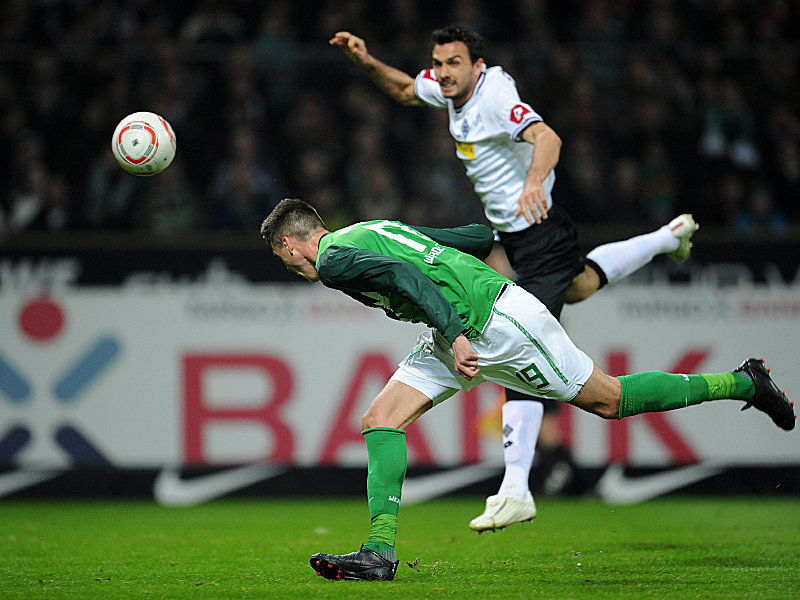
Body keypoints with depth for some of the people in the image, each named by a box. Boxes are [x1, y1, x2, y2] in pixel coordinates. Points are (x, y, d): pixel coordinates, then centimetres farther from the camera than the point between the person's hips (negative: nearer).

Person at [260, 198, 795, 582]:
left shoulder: (334, 259, -11)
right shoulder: (370, 231, 17)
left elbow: (403, 275, -26)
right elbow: (465, 237, 21)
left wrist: (453, 334, -34)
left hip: (498, 321, -10)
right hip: (463, 333, 10)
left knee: (609, 400, 1)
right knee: (380, 420, -1)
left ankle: (743, 383, 13)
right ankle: (381, 551, -5)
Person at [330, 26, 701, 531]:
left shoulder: (495, 95, -25)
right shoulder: (451, 89, 1)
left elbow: (547, 138, -42)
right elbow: (404, 90, 22)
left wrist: (534, 182, -60)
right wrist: (366, 61, 5)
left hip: (538, 237, -10)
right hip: (515, 232, 10)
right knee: (579, 284, 39)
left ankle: (516, 490, -23)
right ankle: (669, 238, 59)